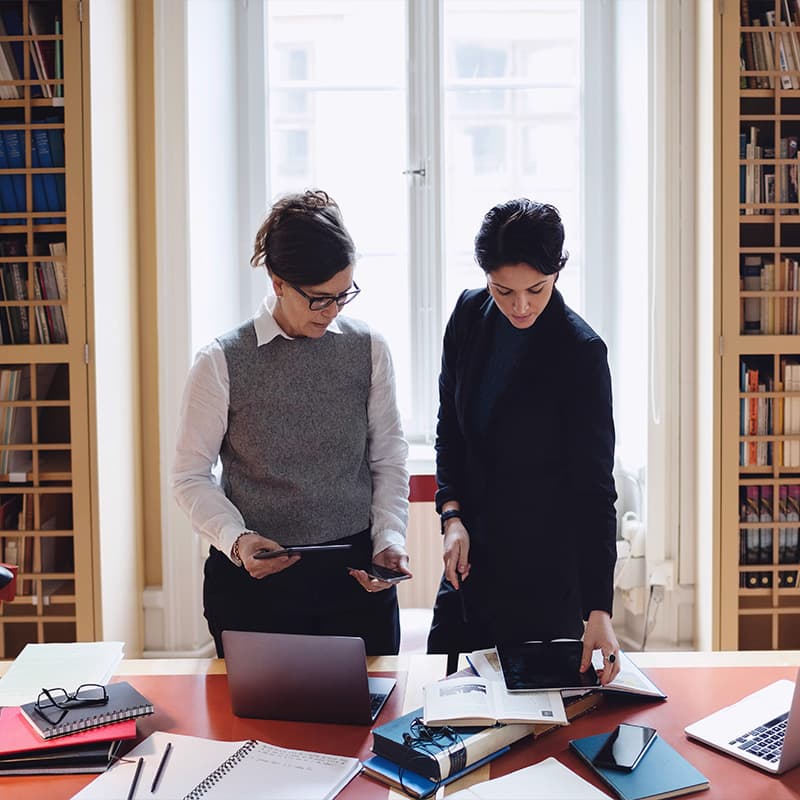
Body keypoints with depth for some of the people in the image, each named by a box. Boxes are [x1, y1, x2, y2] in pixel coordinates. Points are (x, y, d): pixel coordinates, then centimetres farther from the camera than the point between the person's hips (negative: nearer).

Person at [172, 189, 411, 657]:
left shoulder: (369, 349, 1)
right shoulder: (222, 363, -7)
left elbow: (389, 461, 6)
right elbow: (191, 476, -2)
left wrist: (390, 540, -6)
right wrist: (236, 540, -17)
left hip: (356, 571, 2)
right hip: (254, 577, -2)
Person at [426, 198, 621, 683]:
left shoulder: (581, 352, -19)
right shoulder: (469, 315, -3)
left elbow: (594, 485, -19)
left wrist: (598, 609, -24)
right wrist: (452, 514, -5)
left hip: (545, 567, -5)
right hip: (472, 550, 5)